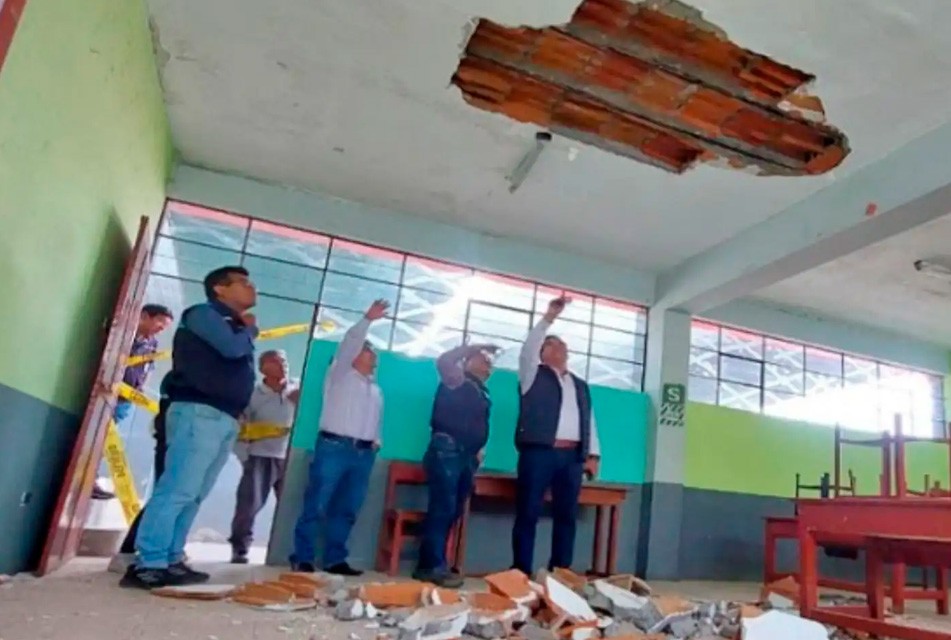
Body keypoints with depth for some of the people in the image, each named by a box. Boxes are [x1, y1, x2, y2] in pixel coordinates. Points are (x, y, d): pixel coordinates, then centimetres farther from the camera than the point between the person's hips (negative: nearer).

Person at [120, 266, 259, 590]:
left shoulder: (233, 327, 27)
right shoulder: (203, 314, 2)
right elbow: (232, 348, -14)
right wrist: (251, 329, 4)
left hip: (225, 419, 9)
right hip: (199, 413, -9)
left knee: (192, 495, 6)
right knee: (177, 490, -12)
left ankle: (170, 560, 9)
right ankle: (147, 565, -11)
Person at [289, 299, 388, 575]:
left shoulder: (376, 389, 23)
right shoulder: (340, 374, 6)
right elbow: (349, 344, -7)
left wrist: (376, 441, 8)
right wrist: (368, 319, -13)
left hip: (364, 453, 6)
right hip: (334, 447, -6)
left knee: (346, 510, 4)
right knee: (316, 506, -6)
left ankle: (334, 560, 10)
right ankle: (302, 558, 1)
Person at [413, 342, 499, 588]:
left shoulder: (482, 393, 20)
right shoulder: (457, 380, -2)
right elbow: (443, 361, -21)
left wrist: (478, 450, 14)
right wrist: (476, 347, -12)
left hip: (467, 455, 8)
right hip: (447, 450, -8)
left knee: (453, 511, 9)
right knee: (442, 509, -9)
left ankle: (429, 564, 15)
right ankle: (433, 566, -3)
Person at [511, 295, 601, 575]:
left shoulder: (580, 385, 23)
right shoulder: (534, 375, 10)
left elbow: (589, 421, 19)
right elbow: (527, 350, -7)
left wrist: (593, 455, 10)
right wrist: (549, 318, -10)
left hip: (572, 456, 5)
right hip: (538, 452, -4)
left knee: (566, 516, 5)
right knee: (528, 514, -4)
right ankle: (522, 573, 1)